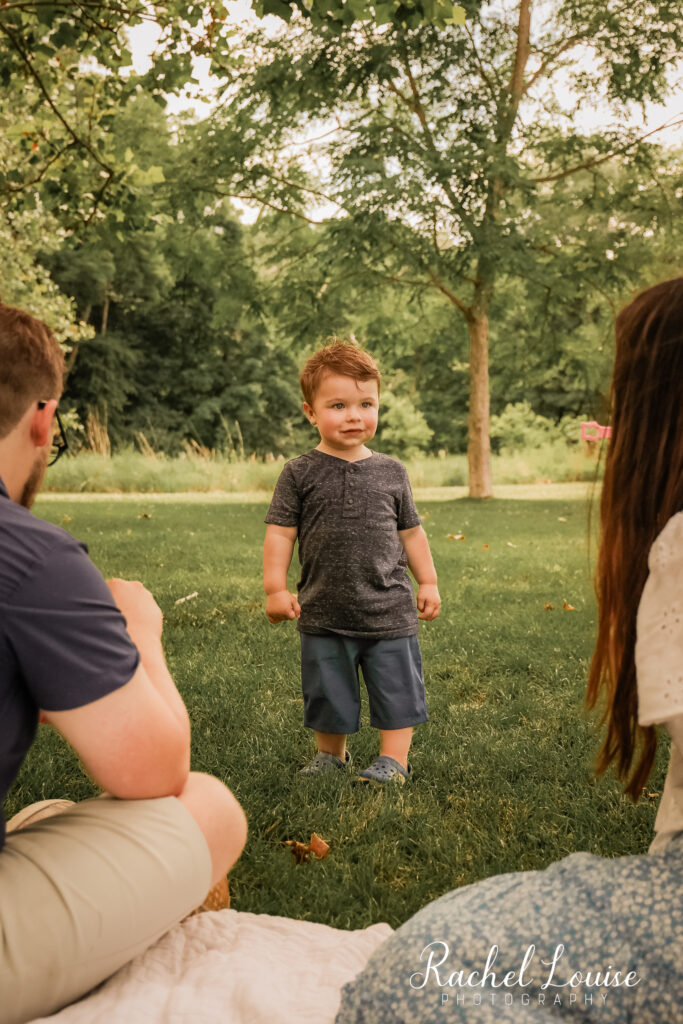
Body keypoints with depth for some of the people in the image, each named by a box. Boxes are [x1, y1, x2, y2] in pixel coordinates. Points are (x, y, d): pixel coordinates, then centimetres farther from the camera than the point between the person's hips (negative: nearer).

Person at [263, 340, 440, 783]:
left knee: (396, 685, 6)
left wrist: (428, 582, 12)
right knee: (328, 691, 13)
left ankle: (394, 759, 21)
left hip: (389, 611, 1)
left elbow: (411, 532, 12)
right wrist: (276, 588, -8)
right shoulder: (300, 473, -4)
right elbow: (280, 533, -3)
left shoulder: (391, 472, 3)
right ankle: (332, 754, 34)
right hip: (325, 613, -1)